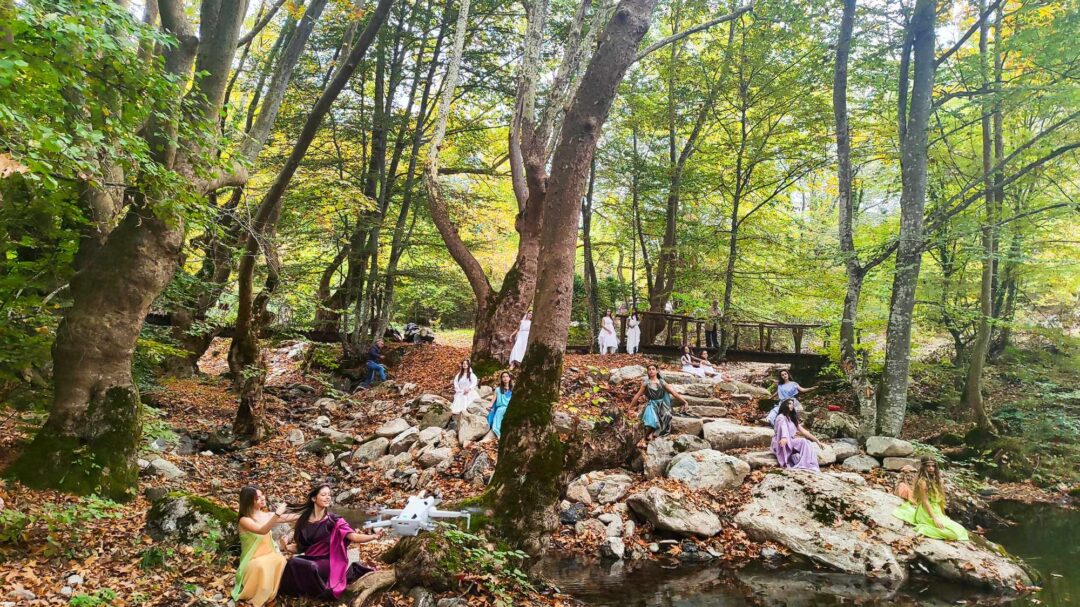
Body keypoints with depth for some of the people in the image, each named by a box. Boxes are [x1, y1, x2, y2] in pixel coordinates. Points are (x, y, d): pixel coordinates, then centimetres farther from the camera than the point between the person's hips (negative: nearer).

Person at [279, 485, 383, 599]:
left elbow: (354, 537, -16)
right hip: (308, 560, 5)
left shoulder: (334, 520, -4)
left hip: (327, 562, -5)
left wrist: (373, 536, -33)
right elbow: (300, 546, 16)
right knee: (293, 562, -24)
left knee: (310, 567, -32)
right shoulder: (303, 520, 5)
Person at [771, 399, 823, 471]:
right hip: (782, 445, -8)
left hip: (790, 442, 8)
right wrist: (784, 438, -49)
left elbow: (803, 431, 17)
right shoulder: (781, 417, -6)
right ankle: (804, 465, -33)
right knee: (803, 441, -26)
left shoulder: (792, 419, 20)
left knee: (811, 445, -11)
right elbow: (783, 427, -28)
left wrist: (816, 440, 9)